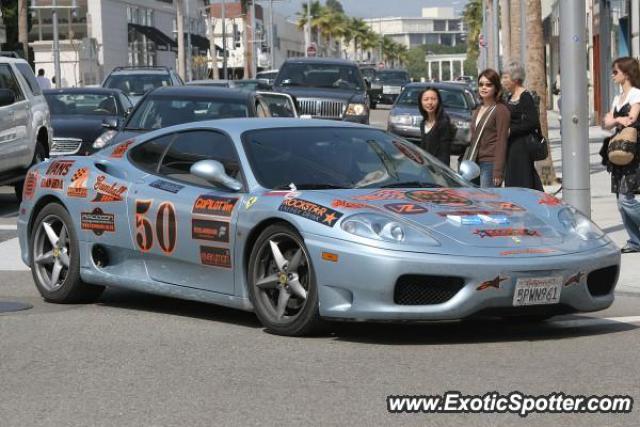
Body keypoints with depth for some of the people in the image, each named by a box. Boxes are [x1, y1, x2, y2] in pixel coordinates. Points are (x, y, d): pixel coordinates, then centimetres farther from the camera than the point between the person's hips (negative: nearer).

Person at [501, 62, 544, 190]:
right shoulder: (511, 97, 15)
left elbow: (533, 123, -19)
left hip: (522, 147, -9)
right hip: (511, 147, 9)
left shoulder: (525, 97, -12)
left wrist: (510, 131, -19)